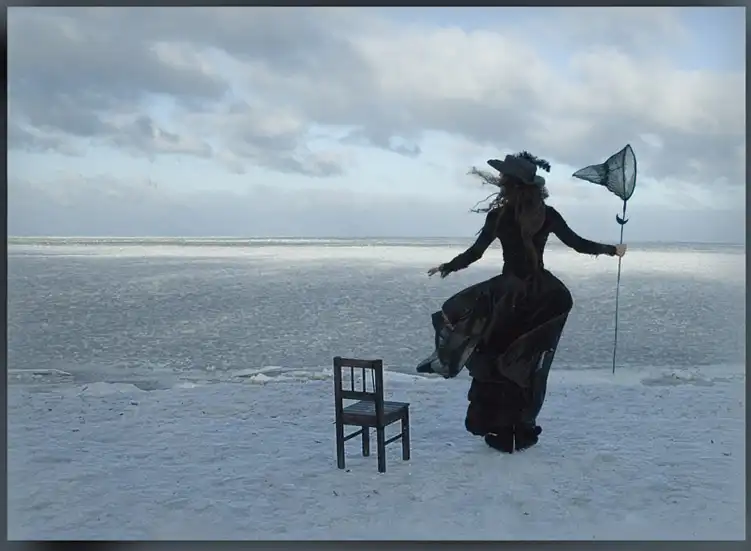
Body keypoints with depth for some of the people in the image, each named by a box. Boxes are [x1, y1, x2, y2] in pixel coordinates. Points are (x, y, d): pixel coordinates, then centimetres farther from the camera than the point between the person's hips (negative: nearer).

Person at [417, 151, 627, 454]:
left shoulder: (499, 215, -8)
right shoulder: (547, 214, -1)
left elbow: (475, 253, -5)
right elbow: (578, 244, 3)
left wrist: (446, 268, 11)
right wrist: (612, 250, 19)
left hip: (507, 294, -3)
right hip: (542, 295, 4)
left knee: (496, 363, 10)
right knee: (528, 366, 14)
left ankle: (500, 432, 11)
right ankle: (523, 432, 20)